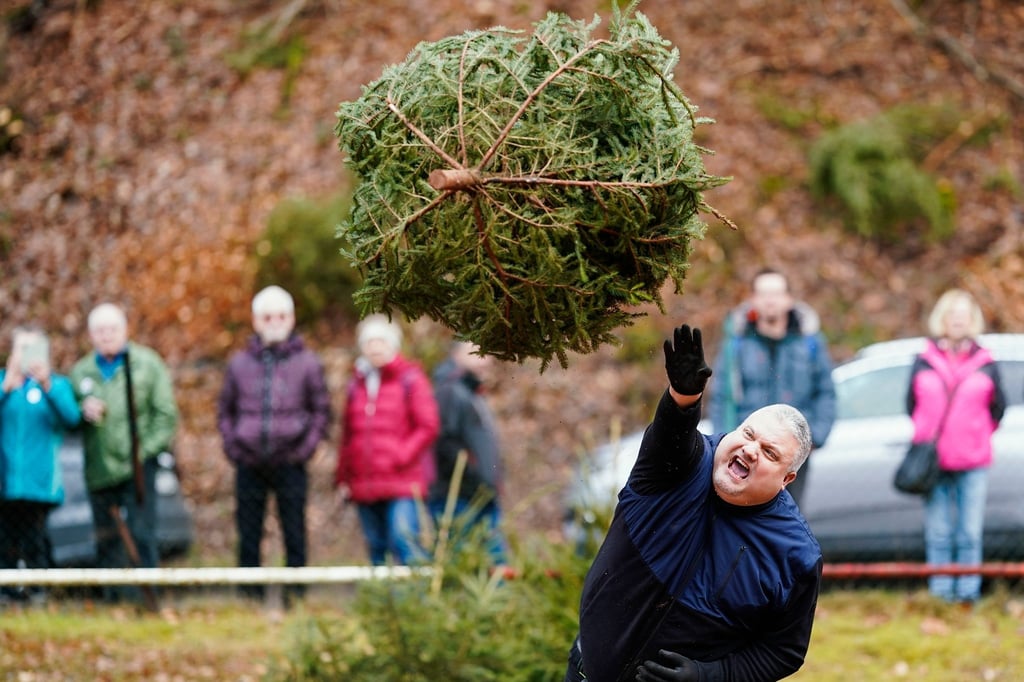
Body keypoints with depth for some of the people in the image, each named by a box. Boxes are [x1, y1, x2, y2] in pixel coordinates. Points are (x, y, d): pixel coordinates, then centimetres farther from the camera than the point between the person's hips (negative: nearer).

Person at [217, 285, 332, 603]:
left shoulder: (307, 363, 4)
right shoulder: (239, 363, 9)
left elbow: (322, 410, 7)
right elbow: (225, 409, 15)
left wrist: (306, 447, -5)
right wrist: (231, 445, 2)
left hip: (290, 462, -2)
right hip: (249, 465, 2)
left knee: (294, 534, 0)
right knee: (248, 537, 4)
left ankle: (294, 596, 4)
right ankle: (250, 597, 10)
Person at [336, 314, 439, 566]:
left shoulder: (410, 378, 2)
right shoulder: (357, 384, 16)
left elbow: (428, 426, -3)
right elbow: (347, 434, 19)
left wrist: (402, 455, -11)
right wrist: (342, 477, 13)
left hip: (403, 483, -5)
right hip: (364, 485, 5)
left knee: (403, 539, -19)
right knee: (376, 549, 6)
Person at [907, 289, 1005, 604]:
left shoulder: (984, 364, 4)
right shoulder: (924, 363, 6)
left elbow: (997, 409, 12)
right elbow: (913, 406, 15)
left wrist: (977, 437, 10)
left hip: (973, 462, -1)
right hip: (933, 461, 1)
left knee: (970, 535, -1)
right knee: (938, 535, 2)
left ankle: (968, 594, 4)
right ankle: (940, 595, 7)